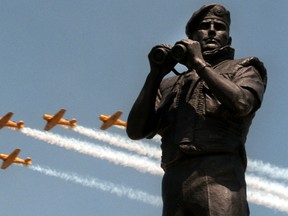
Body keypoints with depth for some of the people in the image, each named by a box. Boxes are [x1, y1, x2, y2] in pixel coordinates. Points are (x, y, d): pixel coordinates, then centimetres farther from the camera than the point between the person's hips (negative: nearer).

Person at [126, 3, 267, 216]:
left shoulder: (242, 69, 21)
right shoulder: (171, 85, 29)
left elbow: (240, 103, -4)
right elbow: (136, 131, 16)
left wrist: (199, 63, 4)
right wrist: (156, 74, 9)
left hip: (218, 174, -4)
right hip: (174, 182, 4)